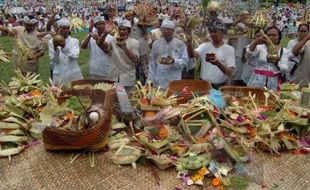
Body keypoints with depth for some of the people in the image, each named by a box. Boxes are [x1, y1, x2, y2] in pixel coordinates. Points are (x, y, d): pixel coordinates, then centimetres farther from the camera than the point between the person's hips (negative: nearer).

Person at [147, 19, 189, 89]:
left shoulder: (180, 44, 2)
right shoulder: (156, 44, 7)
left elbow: (185, 61, 2)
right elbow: (152, 63, 9)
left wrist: (174, 61, -17)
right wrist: (150, 80, 7)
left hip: (174, 81, -1)